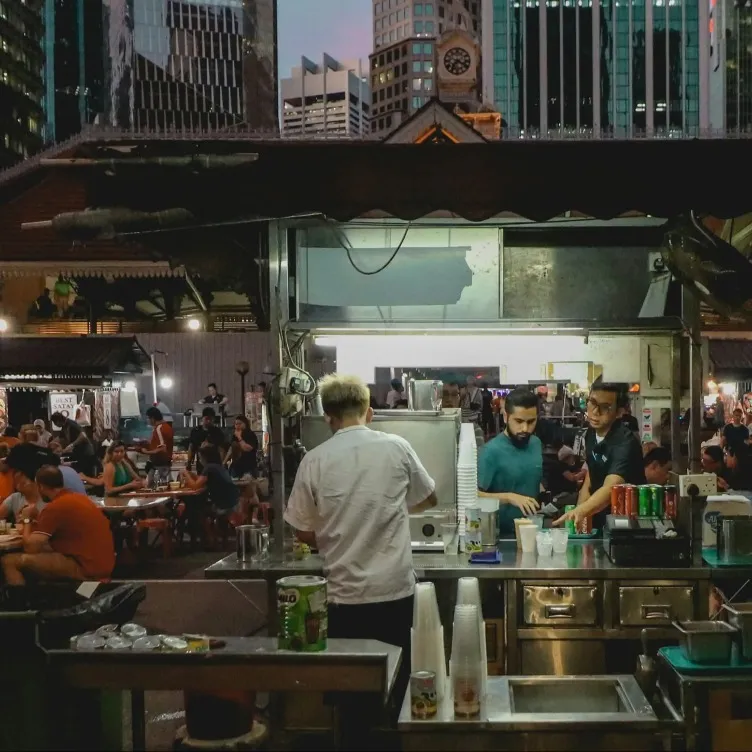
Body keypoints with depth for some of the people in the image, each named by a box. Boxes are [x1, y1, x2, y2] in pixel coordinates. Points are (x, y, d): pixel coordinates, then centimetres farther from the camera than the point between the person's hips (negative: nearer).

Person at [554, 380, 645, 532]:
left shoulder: (625, 443, -22)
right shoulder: (591, 434, 1)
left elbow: (610, 489, -37)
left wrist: (579, 512, -53)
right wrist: (577, 518, -5)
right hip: (598, 523, 6)